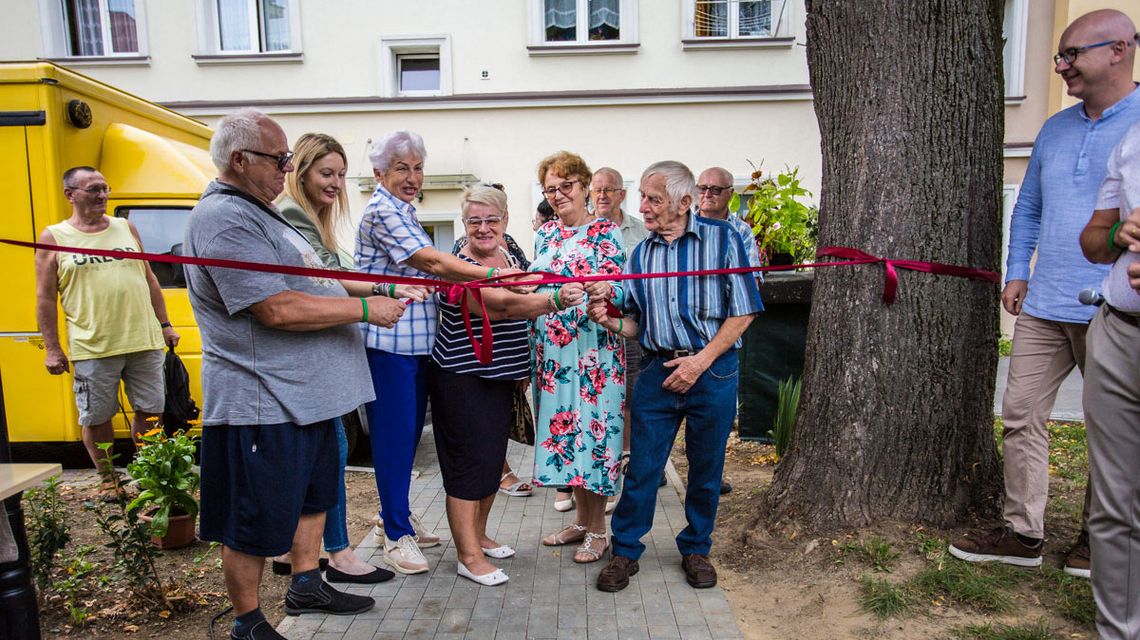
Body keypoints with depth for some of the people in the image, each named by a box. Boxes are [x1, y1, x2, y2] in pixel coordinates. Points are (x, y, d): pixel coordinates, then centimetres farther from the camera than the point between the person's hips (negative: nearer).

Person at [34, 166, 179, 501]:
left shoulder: (126, 228, 12)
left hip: (144, 342, 3)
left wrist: (164, 325, 12)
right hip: (92, 348, -2)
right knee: (96, 417, 7)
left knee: (150, 410, 8)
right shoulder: (54, 237, 2)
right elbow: (46, 298, 2)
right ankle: (108, 478, 26)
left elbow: (149, 279, 16)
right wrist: (52, 349, -2)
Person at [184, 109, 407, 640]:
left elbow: (300, 285, 23)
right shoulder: (224, 219, -19)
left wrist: (378, 293, 13)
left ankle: (307, 586, 40)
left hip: (304, 392, 11)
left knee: (313, 495, 23)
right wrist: (366, 308, -19)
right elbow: (278, 310, -27)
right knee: (257, 522, 5)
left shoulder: (255, 212, 15)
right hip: (262, 402, -11)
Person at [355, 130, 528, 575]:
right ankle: (397, 535, 8)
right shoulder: (382, 212, -11)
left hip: (416, 341, 10)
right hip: (389, 342, -9)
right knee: (394, 434, -3)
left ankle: (399, 515, 30)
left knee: (410, 431, 15)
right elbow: (432, 263, -20)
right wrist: (496, 274, -23)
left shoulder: (403, 212, 20)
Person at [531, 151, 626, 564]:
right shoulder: (545, 234, 14)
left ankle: (597, 529, 14)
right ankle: (581, 520, 27)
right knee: (562, 428, 11)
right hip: (550, 351, 6)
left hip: (592, 352, -6)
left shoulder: (605, 233, -4)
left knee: (591, 428, -2)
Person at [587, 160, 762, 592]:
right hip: (658, 371, 3)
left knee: (706, 468, 10)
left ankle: (696, 549, 30)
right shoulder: (641, 254, 8)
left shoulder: (721, 238, -3)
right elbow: (638, 324, 12)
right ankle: (625, 551, 19)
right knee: (642, 464, 4)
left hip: (712, 372, -2)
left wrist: (700, 361, -13)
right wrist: (611, 321, -10)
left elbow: (743, 312, -6)